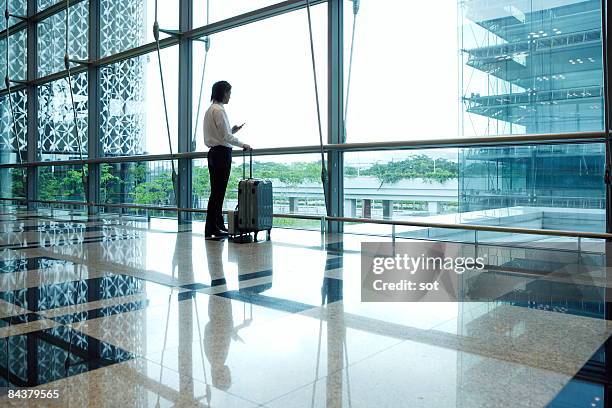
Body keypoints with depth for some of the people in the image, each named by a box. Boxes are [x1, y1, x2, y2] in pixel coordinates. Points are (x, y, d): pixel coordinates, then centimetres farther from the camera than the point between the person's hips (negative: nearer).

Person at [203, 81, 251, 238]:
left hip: (214, 153, 10)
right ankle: (212, 229, -2)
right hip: (222, 153, -10)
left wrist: (232, 130, 14)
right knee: (218, 192, -6)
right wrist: (243, 145, -6)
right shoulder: (219, 110, -13)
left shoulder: (210, 110, 17)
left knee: (217, 192, 12)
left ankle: (218, 225, 19)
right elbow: (226, 137, -17)